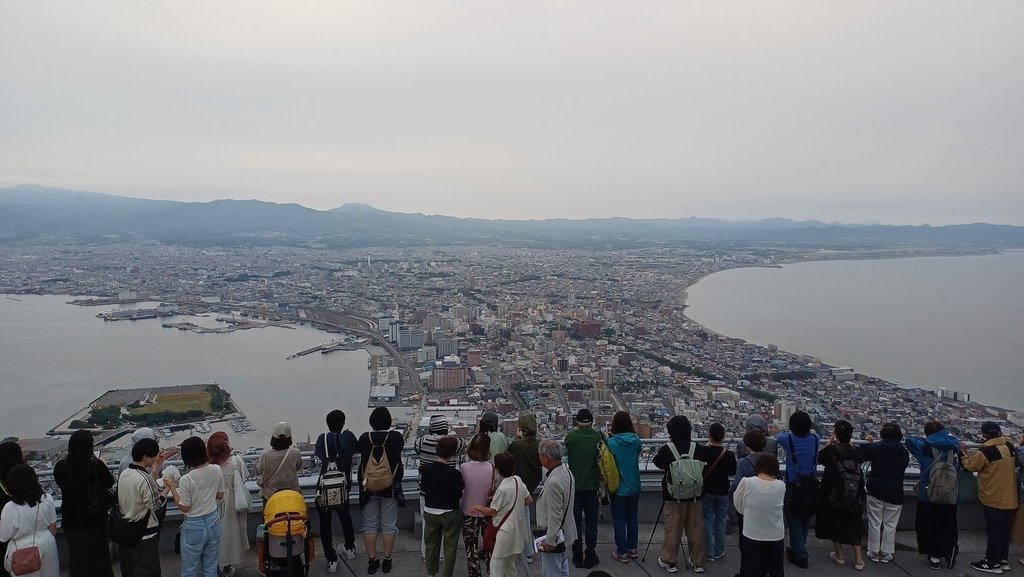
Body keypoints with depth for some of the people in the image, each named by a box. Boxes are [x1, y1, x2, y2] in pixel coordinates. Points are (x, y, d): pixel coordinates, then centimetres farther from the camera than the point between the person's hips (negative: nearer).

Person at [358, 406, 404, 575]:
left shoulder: (364, 438, -9)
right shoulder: (396, 437, -12)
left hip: (368, 488, 1)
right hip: (389, 488, -1)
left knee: (370, 525, 12)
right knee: (388, 525, 10)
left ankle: (372, 561, 18)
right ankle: (386, 561, 17)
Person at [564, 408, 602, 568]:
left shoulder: (570, 436, -12)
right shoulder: (599, 436, -9)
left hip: (574, 486, -1)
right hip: (592, 487, 1)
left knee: (576, 522, 11)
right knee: (591, 522, 12)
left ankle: (577, 557, 17)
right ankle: (590, 557, 18)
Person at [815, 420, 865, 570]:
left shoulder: (831, 450, -16)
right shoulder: (856, 451, -6)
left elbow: (820, 457, 3)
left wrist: (830, 443, 7)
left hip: (834, 495, -3)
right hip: (855, 497, 3)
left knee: (834, 522, 15)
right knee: (853, 524, 15)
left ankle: (839, 555, 23)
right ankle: (859, 559, 13)